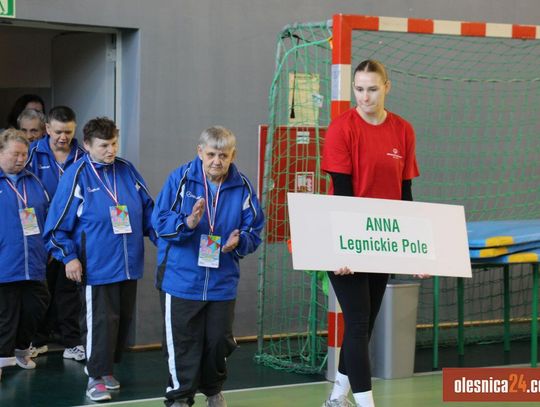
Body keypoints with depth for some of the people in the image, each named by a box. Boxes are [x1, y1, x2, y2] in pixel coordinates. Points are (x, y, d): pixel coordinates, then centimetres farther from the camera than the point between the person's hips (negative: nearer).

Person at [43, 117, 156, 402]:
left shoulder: (127, 171, 5)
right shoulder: (76, 176, -8)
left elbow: (148, 210, 13)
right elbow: (57, 223, -6)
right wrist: (68, 257, -11)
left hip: (129, 264, 5)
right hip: (97, 266, -5)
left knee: (123, 319, 13)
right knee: (101, 322, -5)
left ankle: (106, 367, 30)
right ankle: (96, 377, 5)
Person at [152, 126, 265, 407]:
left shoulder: (242, 187, 0)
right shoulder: (180, 179, -6)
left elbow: (254, 231, 3)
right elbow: (159, 222, -8)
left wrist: (239, 241, -18)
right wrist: (187, 223, -26)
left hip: (222, 281, 3)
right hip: (181, 278, -2)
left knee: (219, 340, 11)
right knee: (183, 342, 1)